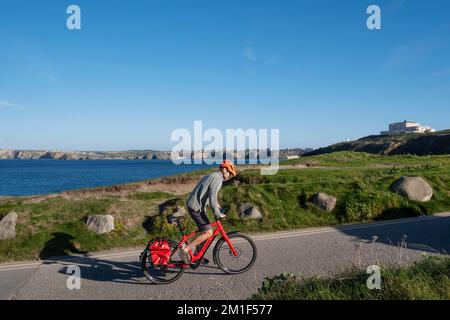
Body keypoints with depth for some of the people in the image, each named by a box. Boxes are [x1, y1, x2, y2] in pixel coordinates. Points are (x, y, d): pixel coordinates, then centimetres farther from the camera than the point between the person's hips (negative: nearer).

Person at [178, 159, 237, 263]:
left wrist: (216, 205, 34)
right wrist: (218, 214, -17)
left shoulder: (211, 176, 18)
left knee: (204, 231, 17)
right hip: (196, 208, -10)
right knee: (208, 233, -8)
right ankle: (185, 249, -5)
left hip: (192, 205, 10)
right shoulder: (217, 179, -14)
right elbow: (212, 198, -23)